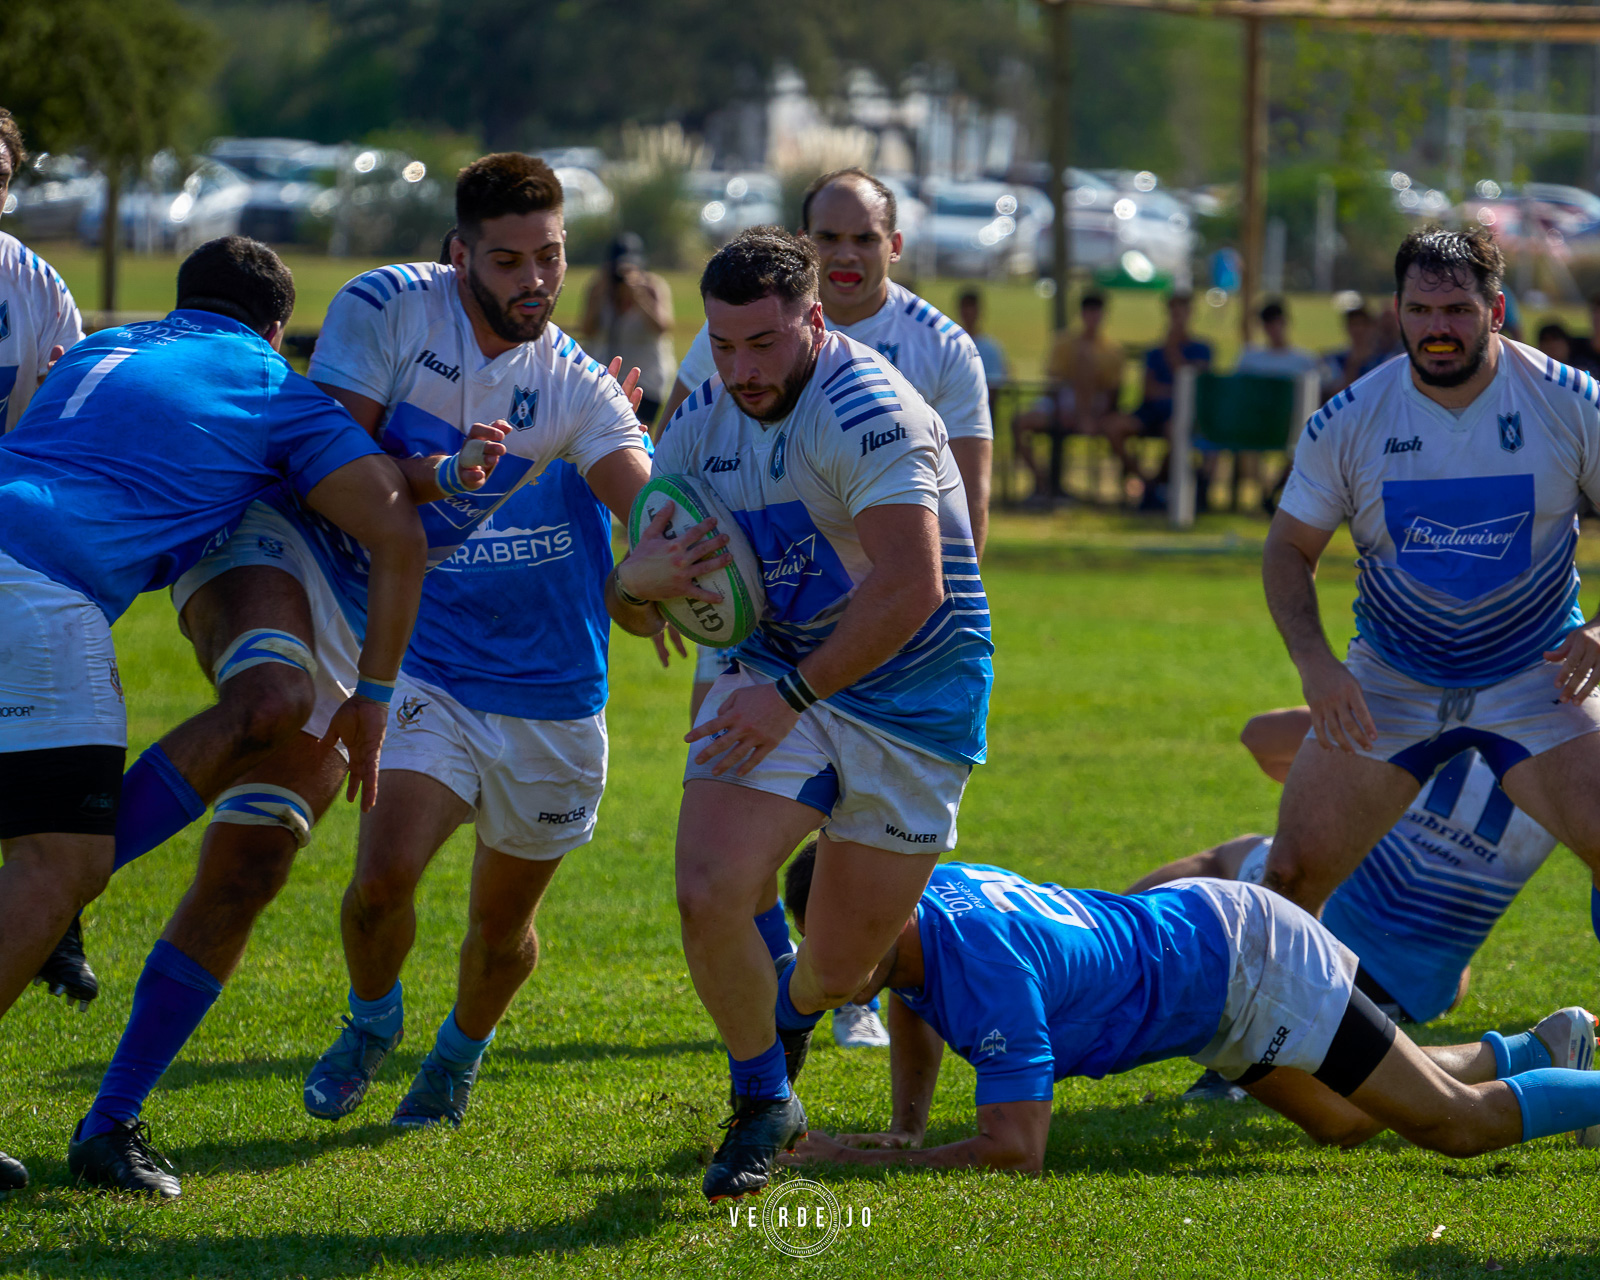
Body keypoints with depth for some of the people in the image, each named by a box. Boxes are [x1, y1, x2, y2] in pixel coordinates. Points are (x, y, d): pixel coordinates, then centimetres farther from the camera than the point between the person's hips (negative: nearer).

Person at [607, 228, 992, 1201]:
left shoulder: (867, 412, -22)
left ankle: (789, 1018, 44)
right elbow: (632, 596, 8)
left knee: (841, 970, 3)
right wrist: (641, 588, -17)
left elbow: (910, 591, -28)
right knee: (710, 894, -19)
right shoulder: (707, 422, 2)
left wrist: (794, 695, -24)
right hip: (780, 680, 5)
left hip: (911, 707, -5)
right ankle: (763, 1104, 5)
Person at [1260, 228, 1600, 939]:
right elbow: (1289, 548, 2)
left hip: (1535, 677, -1)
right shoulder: (1347, 423, -8)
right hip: (1388, 683, 1)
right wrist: (1313, 662, -14)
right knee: (1294, 871, -8)